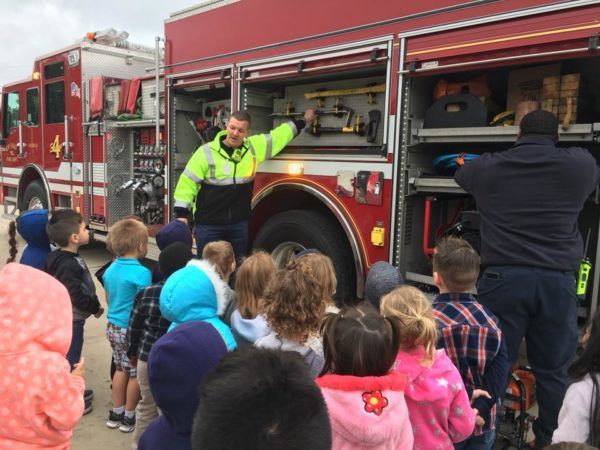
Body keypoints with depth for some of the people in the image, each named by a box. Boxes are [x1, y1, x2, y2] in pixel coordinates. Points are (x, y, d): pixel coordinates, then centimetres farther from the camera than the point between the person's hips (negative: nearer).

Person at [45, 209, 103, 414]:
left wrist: (93, 303, 10)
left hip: (69, 318, 10)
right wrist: (95, 307, -15)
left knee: (70, 358, 23)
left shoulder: (62, 258, 4)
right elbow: (76, 296, -29)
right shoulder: (68, 265, -27)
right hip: (71, 319, -10)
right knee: (70, 359, 5)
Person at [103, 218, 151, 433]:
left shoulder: (110, 269, 3)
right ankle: (129, 417, 20)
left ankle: (116, 413, 32)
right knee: (136, 373, 8)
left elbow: (108, 298, 13)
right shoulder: (141, 273, -22)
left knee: (121, 368, 21)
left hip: (113, 326, 8)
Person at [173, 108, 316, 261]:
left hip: (239, 224, 3)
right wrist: (182, 214, -9)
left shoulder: (254, 147, 1)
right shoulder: (206, 152, -7)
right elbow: (187, 182, -4)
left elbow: (279, 135, 16)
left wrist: (303, 121, 26)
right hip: (208, 224, -3)